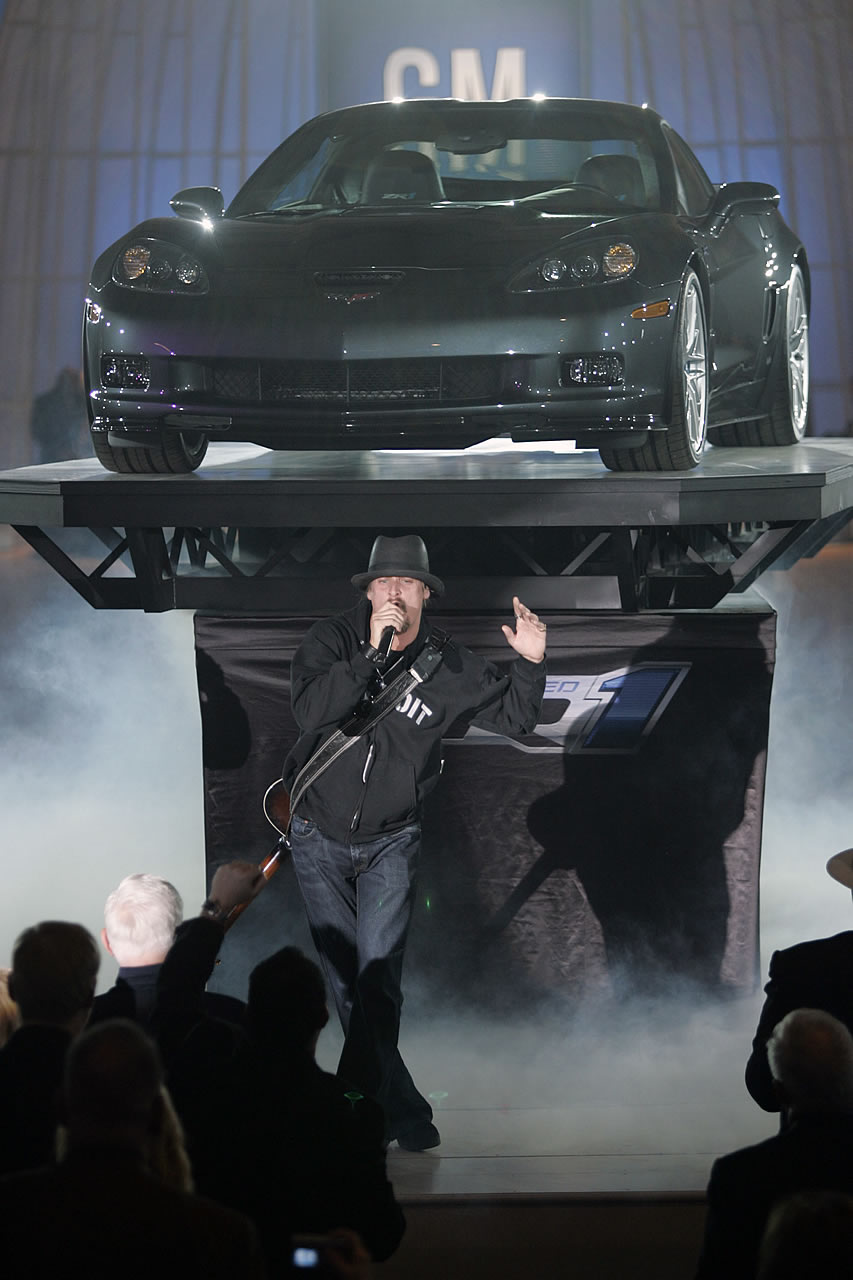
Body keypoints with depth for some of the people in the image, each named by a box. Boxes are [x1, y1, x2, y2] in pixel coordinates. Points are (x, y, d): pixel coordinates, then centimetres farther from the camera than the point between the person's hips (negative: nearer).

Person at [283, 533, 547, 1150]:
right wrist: (372, 653, -31)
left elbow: (513, 716, 4)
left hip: (391, 842, -1)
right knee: (344, 979, 6)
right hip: (319, 838, 1)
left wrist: (531, 664, -14)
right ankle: (399, 1106, 18)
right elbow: (311, 709, -25)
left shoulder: (448, 665, -5)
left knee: (378, 977, -15)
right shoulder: (332, 639, -9)